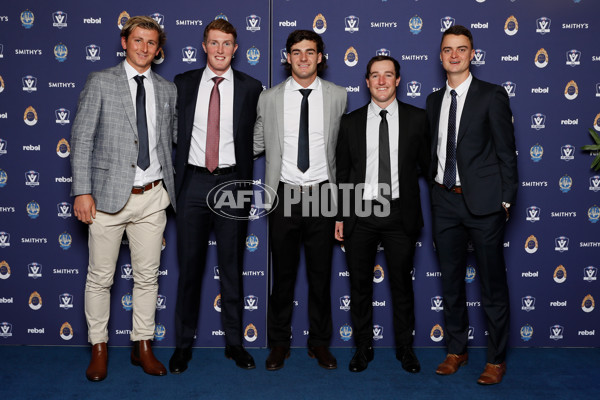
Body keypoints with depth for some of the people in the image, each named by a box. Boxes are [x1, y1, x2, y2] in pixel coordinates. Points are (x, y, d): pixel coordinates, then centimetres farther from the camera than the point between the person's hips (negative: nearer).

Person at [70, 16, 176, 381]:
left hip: (153, 197, 3)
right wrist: (82, 191, -10)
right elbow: (81, 138, -3)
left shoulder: (167, 90, 11)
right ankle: (99, 349, 21)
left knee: (148, 276, 9)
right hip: (109, 195, -3)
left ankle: (143, 347, 23)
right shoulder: (100, 82, 1)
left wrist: (172, 191, 11)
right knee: (100, 277, 5)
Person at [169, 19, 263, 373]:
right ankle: (184, 343, 19)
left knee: (232, 267, 8)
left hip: (232, 182, 0)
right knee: (190, 265, 6)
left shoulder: (251, 88, 2)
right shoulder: (183, 84, 6)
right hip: (194, 182, 1)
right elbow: (174, 129, 12)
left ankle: (234, 342, 20)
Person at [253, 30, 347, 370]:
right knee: (283, 273, 8)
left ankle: (320, 342, 24)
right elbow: (257, 144, 12)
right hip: (285, 195, 0)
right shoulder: (269, 98, 4)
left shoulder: (338, 96, 4)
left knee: (321, 274, 8)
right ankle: (280, 343, 23)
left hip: (322, 194, 0)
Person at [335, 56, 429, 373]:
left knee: (402, 285, 8)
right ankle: (363, 348, 25)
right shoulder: (351, 121, 5)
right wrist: (339, 217, 3)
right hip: (360, 213, 1)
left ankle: (405, 348, 25)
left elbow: (426, 163, 10)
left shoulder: (416, 118, 3)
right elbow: (342, 172, 6)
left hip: (400, 213, -1)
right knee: (360, 285, 9)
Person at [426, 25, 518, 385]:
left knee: (493, 284, 4)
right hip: (446, 201, 5)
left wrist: (506, 201, -9)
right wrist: (436, 189, 8)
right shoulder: (434, 100, 11)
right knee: (451, 281, 14)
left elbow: (507, 152, -5)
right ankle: (457, 350, 29)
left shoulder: (492, 96, -3)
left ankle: (497, 359, 20)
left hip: (483, 201, -5)